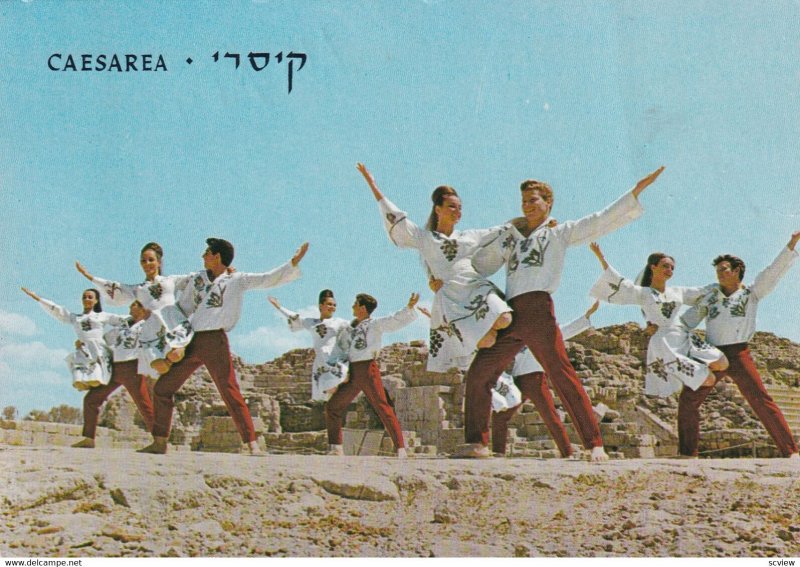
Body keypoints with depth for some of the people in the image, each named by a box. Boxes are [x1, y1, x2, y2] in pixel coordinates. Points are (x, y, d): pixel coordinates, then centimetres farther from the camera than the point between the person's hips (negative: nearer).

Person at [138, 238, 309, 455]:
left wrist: (294, 262, -10)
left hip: (215, 341, -5)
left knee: (230, 393, -10)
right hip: (191, 341, 5)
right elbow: (182, 309, 22)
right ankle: (159, 442, 16)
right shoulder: (196, 279, 17)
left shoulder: (237, 280, 4)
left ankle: (252, 444, -8)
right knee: (162, 388, 5)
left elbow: (269, 279, -1)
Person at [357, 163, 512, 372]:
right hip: (449, 297, -3)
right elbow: (393, 216, 17)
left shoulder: (470, 237, 26)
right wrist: (372, 184, 16)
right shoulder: (424, 238, 18)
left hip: (478, 288, 3)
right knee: (485, 343, -24)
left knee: (504, 320, -31)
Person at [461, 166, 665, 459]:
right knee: (479, 374, 0)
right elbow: (480, 265, 28)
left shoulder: (559, 232, 16)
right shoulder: (511, 237, 28)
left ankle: (595, 444, -11)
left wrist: (636, 191, 6)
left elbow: (601, 220, 11)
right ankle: (477, 443, 9)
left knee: (562, 375, -12)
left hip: (538, 308, -5)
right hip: (511, 314, 5)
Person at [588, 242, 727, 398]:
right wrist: (601, 257, -14)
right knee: (708, 380, -15)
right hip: (666, 345, -6)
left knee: (722, 364, -14)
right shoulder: (643, 293, 4)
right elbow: (618, 283, -6)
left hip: (687, 339, 6)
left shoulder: (677, 291, 19)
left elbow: (702, 292, 29)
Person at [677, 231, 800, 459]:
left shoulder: (751, 293, 8)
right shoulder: (712, 294, 14)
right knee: (687, 401, 1)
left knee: (761, 400, -12)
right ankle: (688, 453, 12)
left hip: (738, 355, -4)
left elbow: (774, 271, 0)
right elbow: (689, 318, 15)